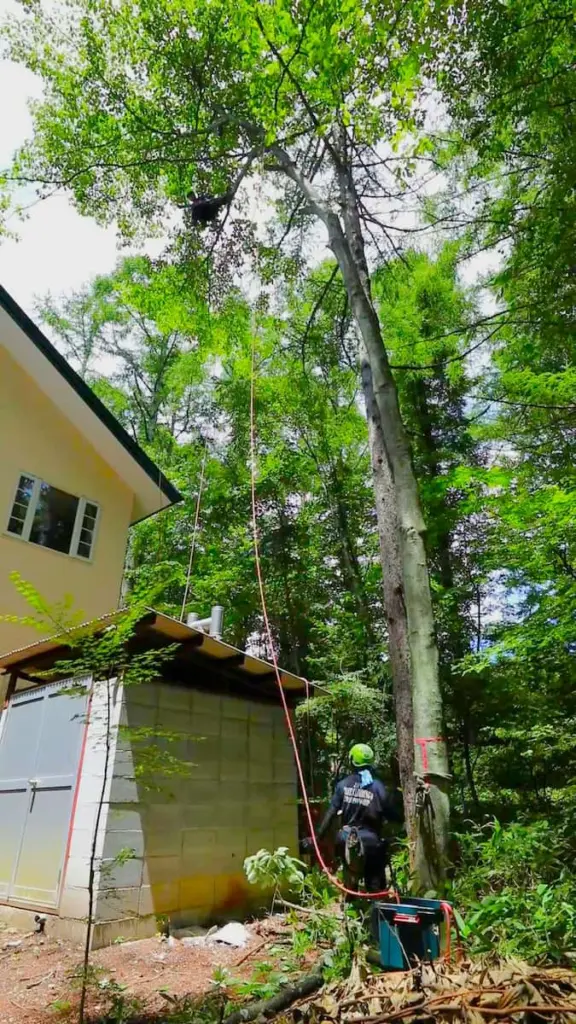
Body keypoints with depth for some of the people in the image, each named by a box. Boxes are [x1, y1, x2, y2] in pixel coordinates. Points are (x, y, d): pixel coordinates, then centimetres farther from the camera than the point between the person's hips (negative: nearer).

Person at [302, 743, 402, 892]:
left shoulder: (343, 784, -2)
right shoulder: (378, 787, -7)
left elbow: (331, 813, -5)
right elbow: (395, 816, -5)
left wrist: (317, 837, -1)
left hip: (347, 842, 2)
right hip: (370, 842, -2)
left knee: (350, 885, 17)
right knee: (375, 886, 7)